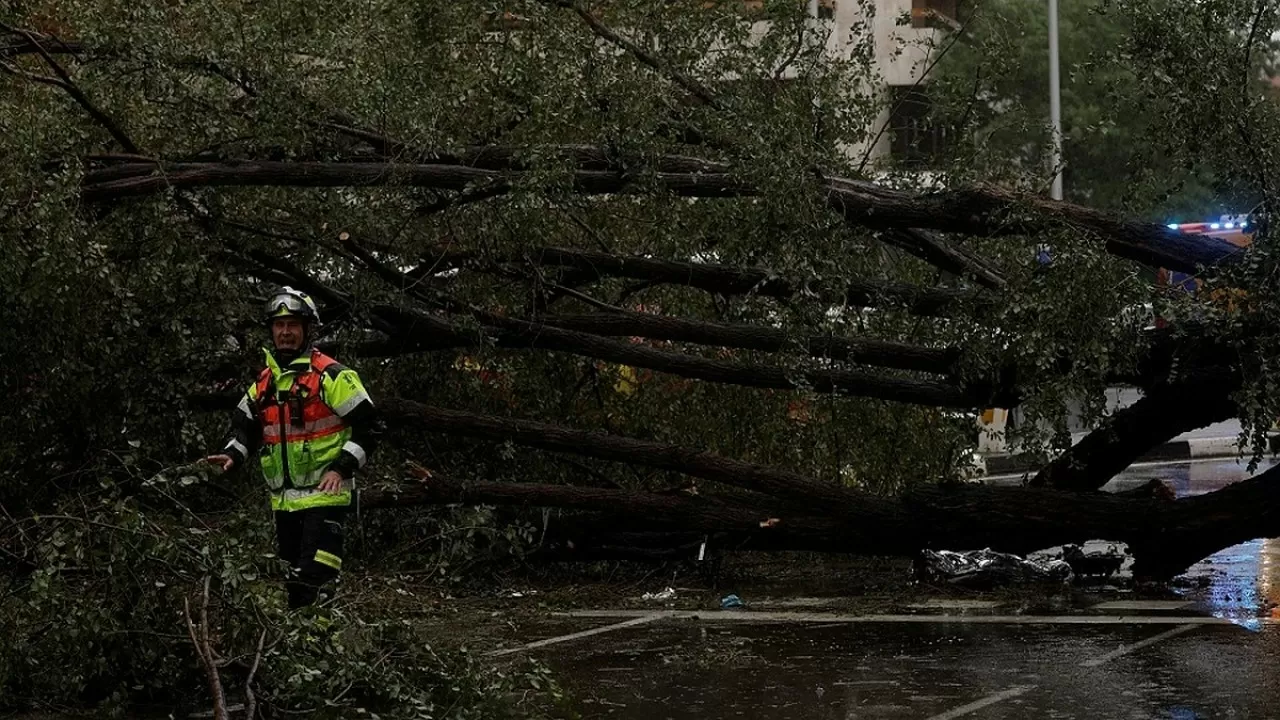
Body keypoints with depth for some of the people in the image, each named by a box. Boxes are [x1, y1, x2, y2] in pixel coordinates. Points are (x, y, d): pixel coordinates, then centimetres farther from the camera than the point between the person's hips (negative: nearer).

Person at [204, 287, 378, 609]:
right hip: (283, 500, 7)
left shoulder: (331, 376, -7)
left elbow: (366, 427, -9)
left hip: (324, 494, -7)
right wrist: (233, 455, 1)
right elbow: (245, 428, 22)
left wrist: (341, 468, -18)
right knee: (295, 585, 14)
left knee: (314, 586, -17)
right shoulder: (264, 383, 13)